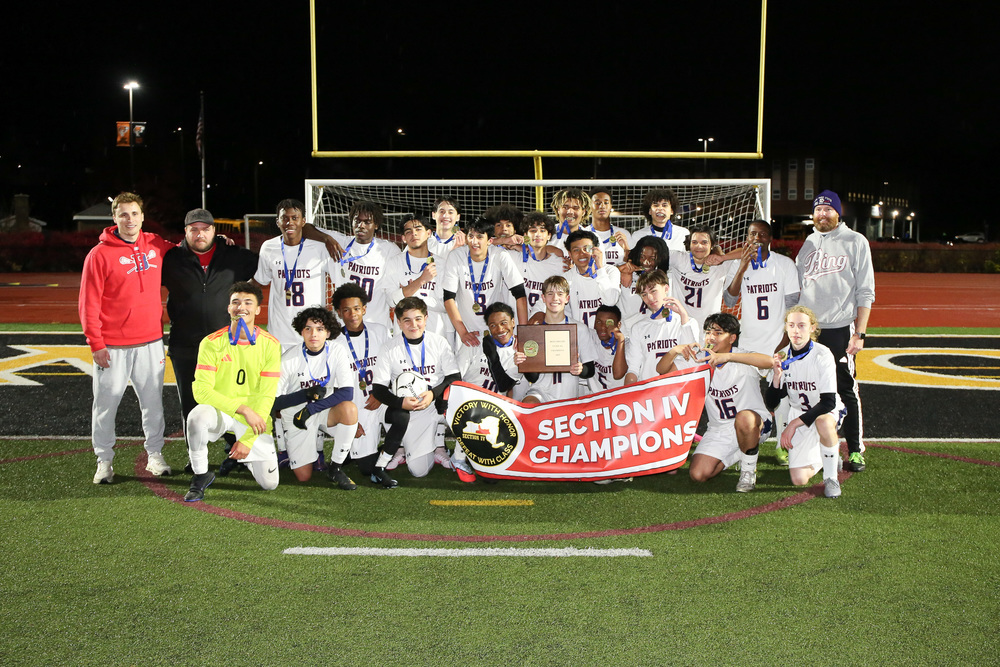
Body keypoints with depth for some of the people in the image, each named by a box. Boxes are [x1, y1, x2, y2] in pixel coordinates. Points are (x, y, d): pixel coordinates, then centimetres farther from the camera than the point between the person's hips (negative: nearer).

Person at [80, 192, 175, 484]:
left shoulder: (155, 245, 6)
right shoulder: (99, 254, -7)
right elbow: (88, 304, -7)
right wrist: (96, 343, -11)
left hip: (151, 342, 3)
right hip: (113, 347, -3)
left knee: (153, 402, 9)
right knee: (106, 403, 4)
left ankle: (154, 454, 21)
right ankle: (104, 460, 16)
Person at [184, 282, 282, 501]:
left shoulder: (270, 345, -7)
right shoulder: (211, 343, -9)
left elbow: (267, 397, -8)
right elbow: (201, 390, -17)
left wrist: (248, 439, -15)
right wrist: (243, 408, -26)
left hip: (255, 419, 1)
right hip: (219, 411, -1)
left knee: (269, 483, -6)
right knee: (197, 415, -37)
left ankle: (245, 454, 29)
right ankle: (200, 476, -12)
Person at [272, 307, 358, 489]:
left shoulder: (337, 353, -12)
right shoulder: (289, 359, -14)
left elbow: (347, 392, -21)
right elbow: (273, 401, -12)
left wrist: (310, 409, -26)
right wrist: (307, 394, -25)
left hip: (325, 412, 1)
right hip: (295, 415, -1)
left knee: (349, 408, -34)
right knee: (303, 476, -8)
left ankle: (335, 467, -15)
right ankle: (293, 453, 29)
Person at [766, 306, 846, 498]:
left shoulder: (823, 355, -19)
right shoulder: (782, 357, -6)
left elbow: (828, 402, -24)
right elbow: (771, 404, -5)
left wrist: (793, 424, -27)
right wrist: (777, 376, -22)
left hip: (827, 411, -3)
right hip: (798, 414, 3)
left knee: (822, 422, -43)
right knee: (799, 479, -12)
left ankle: (831, 477, -19)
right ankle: (822, 458, 23)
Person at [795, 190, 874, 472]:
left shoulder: (855, 242, 2)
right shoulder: (808, 243, 15)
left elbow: (865, 292, -2)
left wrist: (859, 333, -10)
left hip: (840, 329, -4)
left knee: (846, 390, -2)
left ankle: (855, 450, 7)